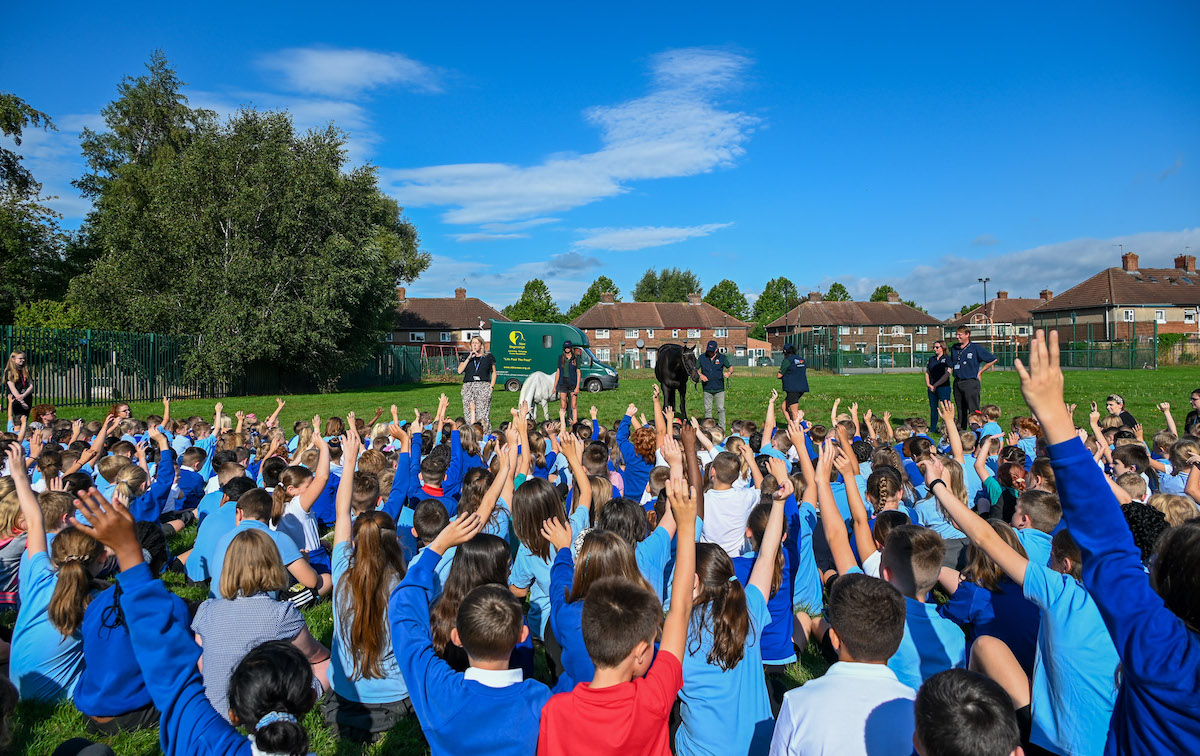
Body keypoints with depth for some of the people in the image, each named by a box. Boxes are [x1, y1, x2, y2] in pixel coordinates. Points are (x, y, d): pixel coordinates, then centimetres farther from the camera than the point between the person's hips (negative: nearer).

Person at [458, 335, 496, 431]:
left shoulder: (488, 356, 11)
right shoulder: (467, 356, 14)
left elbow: (494, 373, 14)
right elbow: (460, 371, 3)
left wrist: (491, 386, 1)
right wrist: (469, 358, -4)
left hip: (484, 386, -2)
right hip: (468, 386, 2)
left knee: (483, 411, -12)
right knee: (470, 409, -10)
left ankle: (484, 433, -14)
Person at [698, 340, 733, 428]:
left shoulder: (722, 358, 1)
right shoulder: (702, 357, 2)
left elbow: (730, 367, 8)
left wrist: (729, 372, -15)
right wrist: (700, 375, -13)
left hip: (719, 388, -1)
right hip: (707, 389, 1)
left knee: (721, 409, 2)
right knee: (707, 410, 6)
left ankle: (722, 429, 11)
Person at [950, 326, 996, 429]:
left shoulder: (975, 348, -3)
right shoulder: (954, 348, 12)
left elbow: (993, 359, 2)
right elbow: (950, 366, 23)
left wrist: (980, 372, 3)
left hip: (971, 382, -5)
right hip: (957, 383, 5)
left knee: (973, 411, -9)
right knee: (960, 410, 11)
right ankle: (960, 431, 18)